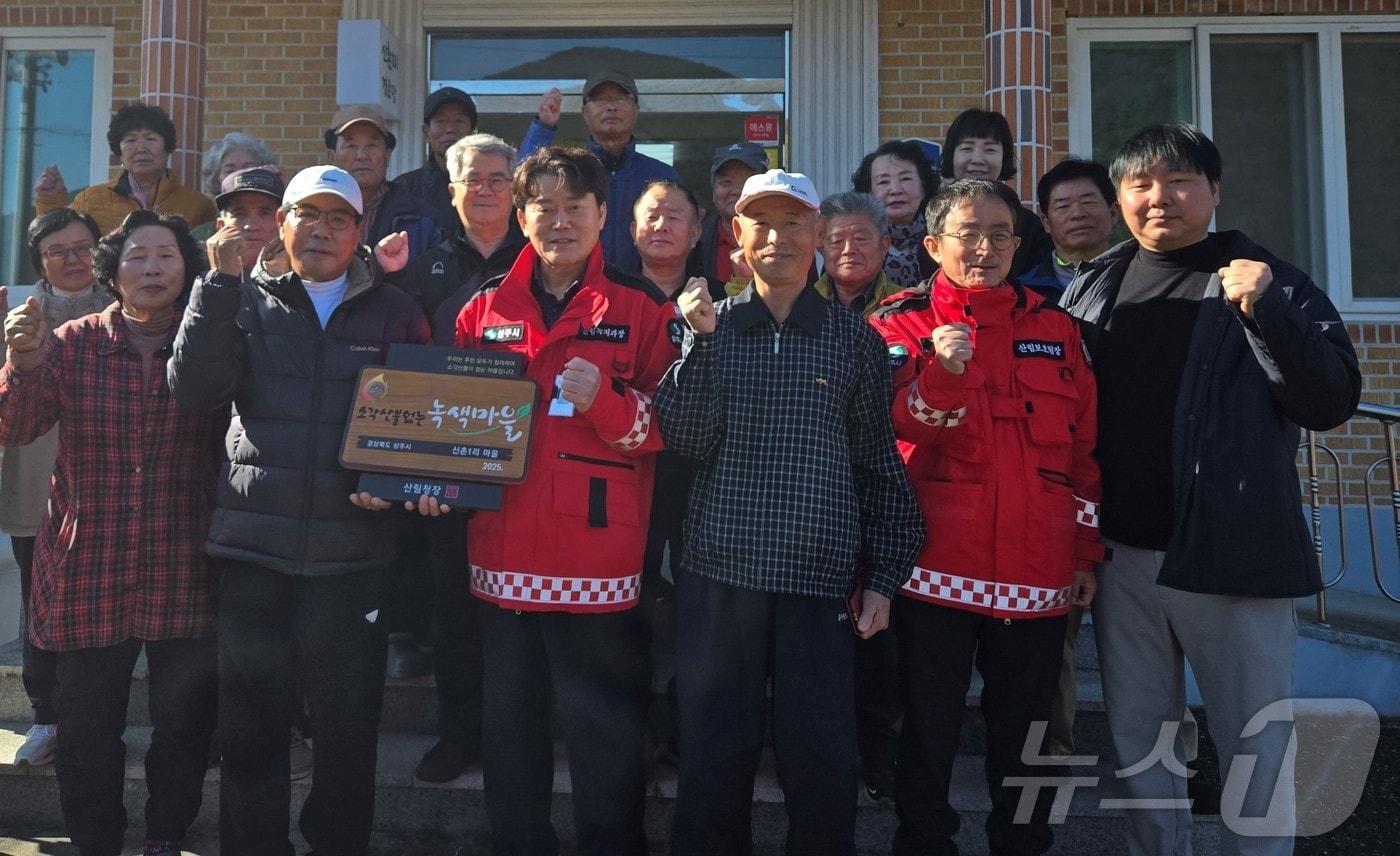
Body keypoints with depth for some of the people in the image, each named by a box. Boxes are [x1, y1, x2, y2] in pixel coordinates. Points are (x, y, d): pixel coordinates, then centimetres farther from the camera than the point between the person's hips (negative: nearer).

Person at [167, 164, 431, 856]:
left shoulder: (394, 313, 9)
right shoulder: (246, 303, 9)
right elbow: (194, 389, -4)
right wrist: (220, 281, -9)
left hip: (352, 551, 0)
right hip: (253, 545, 1)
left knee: (347, 727, 8)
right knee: (250, 726, 9)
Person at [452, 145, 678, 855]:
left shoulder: (641, 310, 1)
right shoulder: (484, 310, 11)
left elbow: (670, 424, -1)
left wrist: (606, 401, -18)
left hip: (598, 553, -3)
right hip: (503, 551, 4)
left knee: (604, 729, 5)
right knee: (509, 723, 16)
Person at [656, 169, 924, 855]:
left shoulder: (854, 337, 6)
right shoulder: (710, 325, 7)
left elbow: (880, 462, 7)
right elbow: (686, 440, -3)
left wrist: (884, 574, 4)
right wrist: (703, 338, -11)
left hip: (821, 574, 0)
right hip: (719, 569, 1)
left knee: (822, 760, 5)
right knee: (715, 752, 9)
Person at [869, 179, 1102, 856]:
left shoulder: (1055, 329, 11)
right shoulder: (902, 323, 3)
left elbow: (1085, 449, 13)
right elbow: (893, 428, -10)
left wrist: (1087, 552, 11)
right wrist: (939, 375, -28)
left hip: (1039, 570, 3)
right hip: (939, 567, -2)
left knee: (1025, 736, 13)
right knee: (930, 732, 7)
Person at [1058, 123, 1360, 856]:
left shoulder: (1272, 282, -1)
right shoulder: (1093, 287, 8)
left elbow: (1332, 402, -8)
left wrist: (1265, 313, -21)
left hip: (1231, 553, -3)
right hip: (1121, 554, 4)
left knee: (1255, 743, 7)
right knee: (1138, 739, 15)